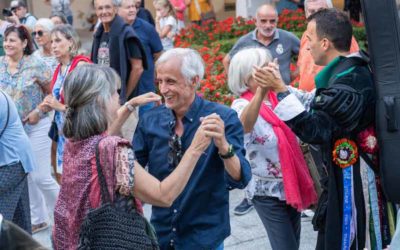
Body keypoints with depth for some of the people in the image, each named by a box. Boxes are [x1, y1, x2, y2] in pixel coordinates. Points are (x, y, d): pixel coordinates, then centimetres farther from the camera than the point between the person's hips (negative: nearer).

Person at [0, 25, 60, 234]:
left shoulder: (36, 65, -13)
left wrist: (38, 112, -17)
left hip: (36, 127, -5)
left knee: (40, 176, -5)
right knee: (25, 176, 12)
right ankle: (38, 219, 26)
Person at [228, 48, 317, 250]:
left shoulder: (278, 97, 1)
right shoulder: (242, 105, -17)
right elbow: (244, 124, -42)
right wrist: (261, 92, -58)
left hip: (292, 186, 6)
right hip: (267, 192, -6)